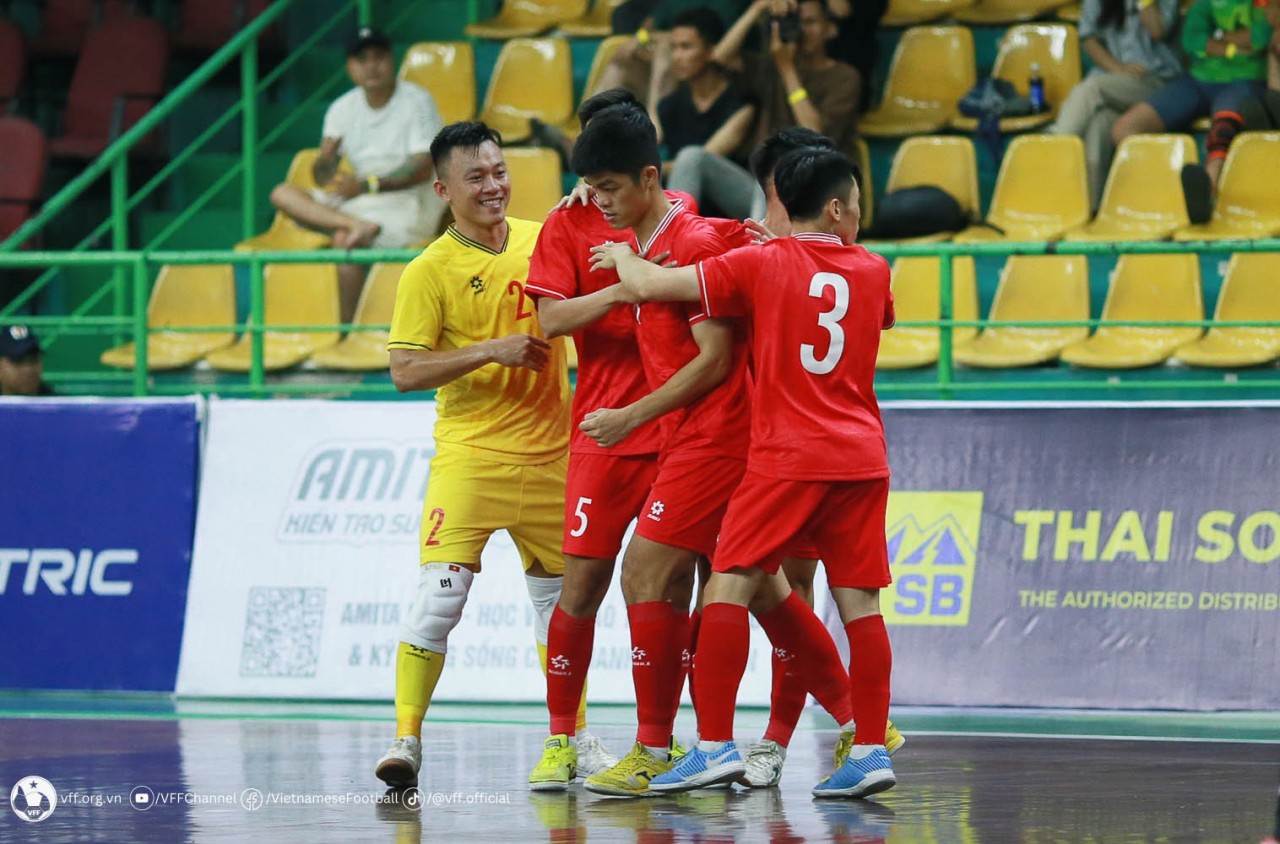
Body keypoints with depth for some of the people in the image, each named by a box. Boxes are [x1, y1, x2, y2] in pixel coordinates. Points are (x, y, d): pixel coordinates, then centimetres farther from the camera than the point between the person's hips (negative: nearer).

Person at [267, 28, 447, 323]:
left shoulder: (417, 102, -7)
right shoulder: (343, 108, 8)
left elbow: (422, 169, -16)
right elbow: (321, 173, 2)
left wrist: (367, 185, -28)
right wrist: (326, 168, -24)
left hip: (409, 201, -6)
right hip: (360, 202, 6)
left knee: (343, 239, -32)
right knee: (283, 194, -12)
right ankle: (357, 225, -34)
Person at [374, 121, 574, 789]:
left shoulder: (544, 238, 6)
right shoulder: (430, 270, -7)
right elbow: (405, 370, -11)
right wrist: (492, 350, -19)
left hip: (549, 451, 5)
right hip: (470, 453, -5)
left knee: (559, 594, 14)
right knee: (440, 594, -16)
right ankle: (405, 739, -12)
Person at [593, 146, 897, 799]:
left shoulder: (761, 264, -2)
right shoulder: (873, 272, 10)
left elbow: (649, 286, -5)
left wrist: (620, 256, 18)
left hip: (786, 458, -4)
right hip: (861, 461, 4)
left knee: (729, 587, -1)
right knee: (860, 602, 4)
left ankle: (714, 745, -9)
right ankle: (869, 749, -1)